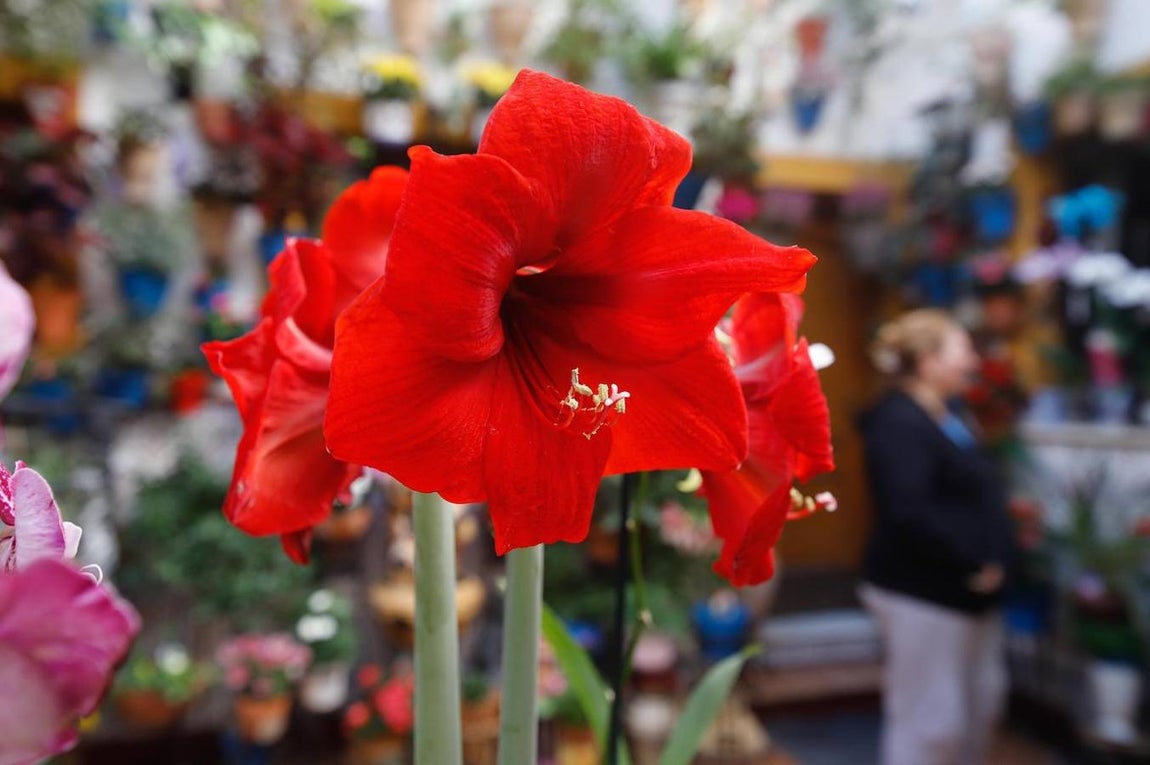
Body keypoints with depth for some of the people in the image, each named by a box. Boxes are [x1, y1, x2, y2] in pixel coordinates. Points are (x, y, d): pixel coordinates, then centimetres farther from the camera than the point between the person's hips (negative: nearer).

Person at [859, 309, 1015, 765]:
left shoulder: (949, 415, 10)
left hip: (966, 590, 10)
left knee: (983, 698, 23)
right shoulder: (898, 424, -22)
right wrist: (972, 563, -21)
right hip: (921, 593, -10)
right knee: (929, 718, 1)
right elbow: (909, 513, -31)